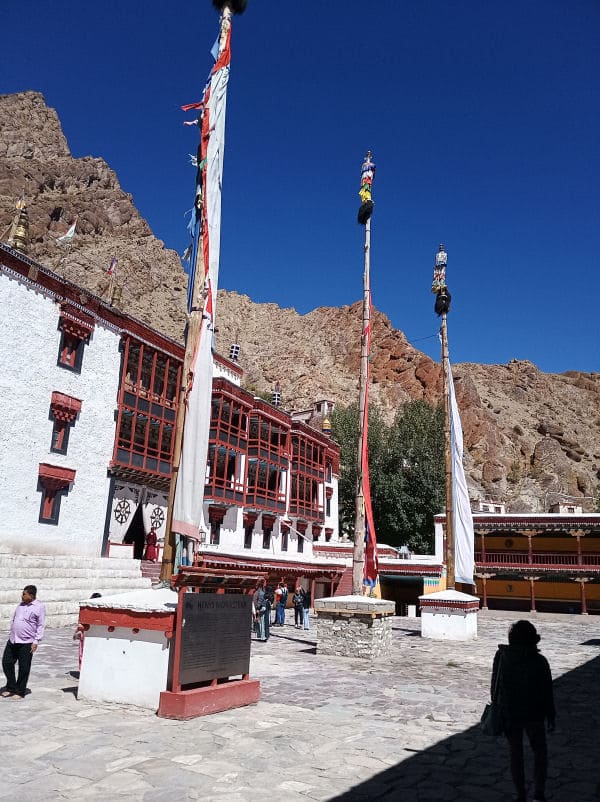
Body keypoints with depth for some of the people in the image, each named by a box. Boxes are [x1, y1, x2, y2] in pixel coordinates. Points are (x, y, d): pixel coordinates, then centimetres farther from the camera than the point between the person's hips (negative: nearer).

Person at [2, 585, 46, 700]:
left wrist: (36, 642, -12)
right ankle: (11, 688, 28)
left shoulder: (39, 607, -9)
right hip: (12, 640, 7)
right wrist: (11, 634, 16)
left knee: (24, 668, 2)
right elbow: (14, 620, 20)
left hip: (26, 643, -7)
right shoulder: (21, 605, 10)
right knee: (6, 663, 10)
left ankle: (20, 692, 17)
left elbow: (41, 626, -9)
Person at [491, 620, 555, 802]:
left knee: (515, 753, 16)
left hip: (508, 713, 2)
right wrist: (551, 718, 3)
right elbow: (547, 692, -9)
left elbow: (495, 684, -2)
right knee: (540, 752, 19)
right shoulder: (539, 661, -16)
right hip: (533, 714, -1)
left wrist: (496, 706, 12)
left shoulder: (501, 656, -10)